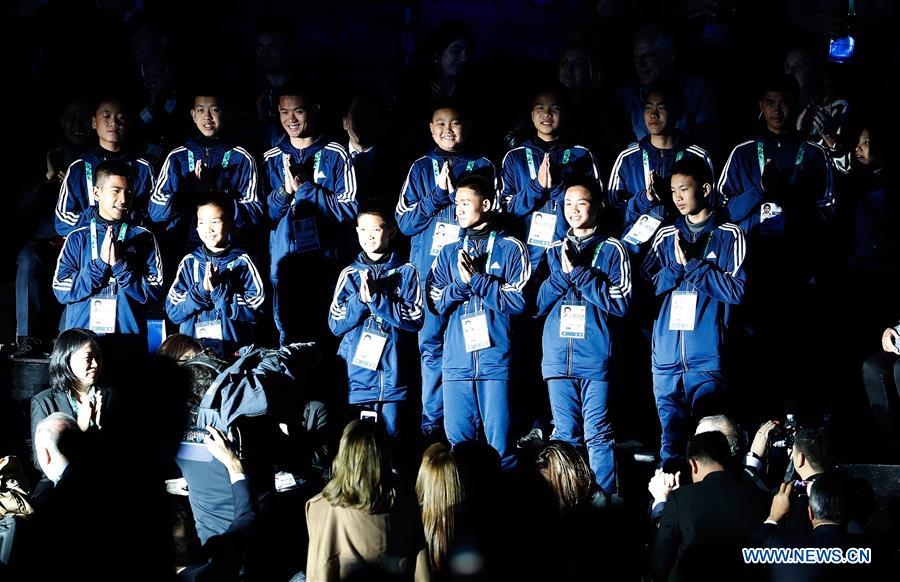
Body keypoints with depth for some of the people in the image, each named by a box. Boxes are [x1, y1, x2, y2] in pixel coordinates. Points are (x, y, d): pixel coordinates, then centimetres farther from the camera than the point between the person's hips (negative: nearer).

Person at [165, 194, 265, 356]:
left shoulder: (242, 262, 3)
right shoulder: (189, 262, 9)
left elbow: (255, 312, -5)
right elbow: (173, 312, 3)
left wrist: (219, 290, -13)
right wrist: (201, 290, -11)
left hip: (234, 349, -2)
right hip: (191, 349, 2)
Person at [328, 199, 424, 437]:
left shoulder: (406, 272, 3)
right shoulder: (350, 274, 8)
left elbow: (415, 319, -6)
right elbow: (335, 324, 3)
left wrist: (376, 299, -14)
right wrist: (360, 299, -13)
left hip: (391, 379, -1)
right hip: (355, 377, 1)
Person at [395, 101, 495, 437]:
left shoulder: (482, 167, 9)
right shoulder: (421, 169, 12)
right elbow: (405, 221, 5)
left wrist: (457, 192, -7)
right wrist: (438, 194, -8)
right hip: (430, 272, 1)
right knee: (432, 347, 0)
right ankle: (432, 421, 6)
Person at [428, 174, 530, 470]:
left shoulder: (510, 248, 4)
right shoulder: (449, 253, 16)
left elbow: (518, 301, -5)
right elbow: (435, 302, 10)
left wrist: (476, 279, -9)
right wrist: (461, 283, -7)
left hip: (496, 359, -4)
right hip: (457, 360, 4)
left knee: (499, 444, -5)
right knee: (458, 440, 4)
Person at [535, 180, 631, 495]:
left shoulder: (611, 250, 4)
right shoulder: (554, 251, 15)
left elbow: (621, 303, -6)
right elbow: (539, 303, 9)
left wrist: (579, 271, -10)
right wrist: (563, 272, -6)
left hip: (596, 358, -3)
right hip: (558, 358, 4)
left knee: (597, 436, -7)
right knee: (564, 435, 5)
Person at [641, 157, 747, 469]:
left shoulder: (729, 236, 2)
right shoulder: (666, 236, 15)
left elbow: (736, 289, -9)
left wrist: (692, 265, -6)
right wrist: (676, 266, -6)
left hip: (707, 357, -4)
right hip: (666, 357, 4)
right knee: (670, 441, 4)